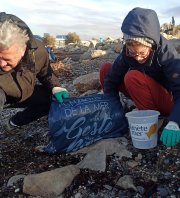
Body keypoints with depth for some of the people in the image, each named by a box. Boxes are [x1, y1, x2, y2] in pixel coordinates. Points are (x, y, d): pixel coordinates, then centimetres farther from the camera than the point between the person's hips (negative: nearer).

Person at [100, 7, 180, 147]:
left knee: (133, 77, -33)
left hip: (167, 101, -5)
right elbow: (112, 78, -12)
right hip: (147, 97, 6)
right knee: (105, 68, -5)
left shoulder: (166, 54, -28)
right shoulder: (127, 52, -15)